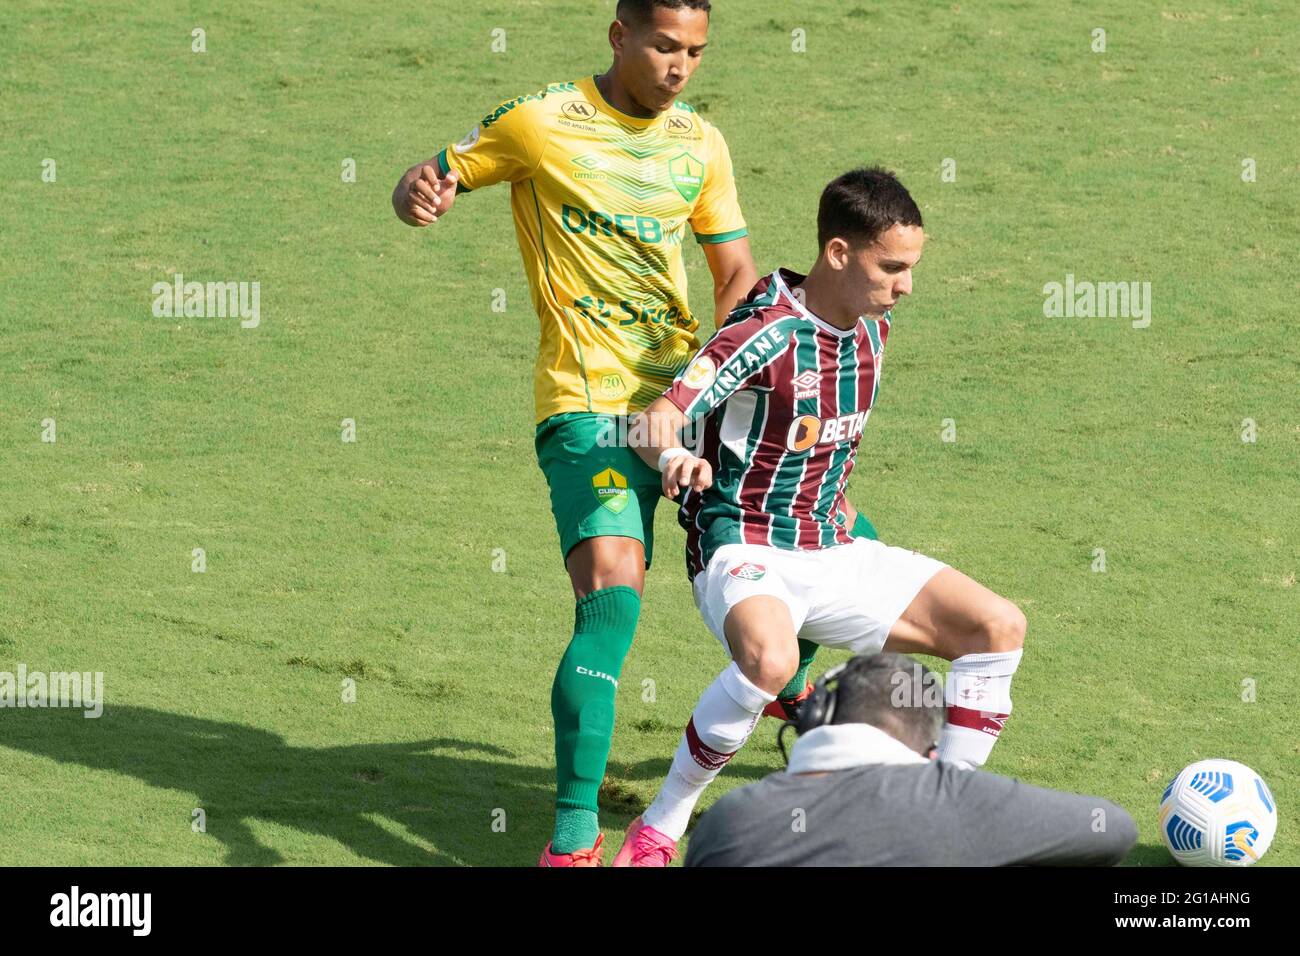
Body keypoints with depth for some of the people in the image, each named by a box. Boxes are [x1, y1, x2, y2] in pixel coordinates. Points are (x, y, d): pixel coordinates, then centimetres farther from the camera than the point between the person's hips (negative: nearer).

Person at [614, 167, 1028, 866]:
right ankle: (657, 831, -20)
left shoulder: (872, 327, 5)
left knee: (999, 627, -4)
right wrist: (673, 457, -49)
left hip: (831, 552, 8)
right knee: (769, 658, -40)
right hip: (744, 551, -8)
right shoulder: (770, 332, -19)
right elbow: (657, 422, -29)